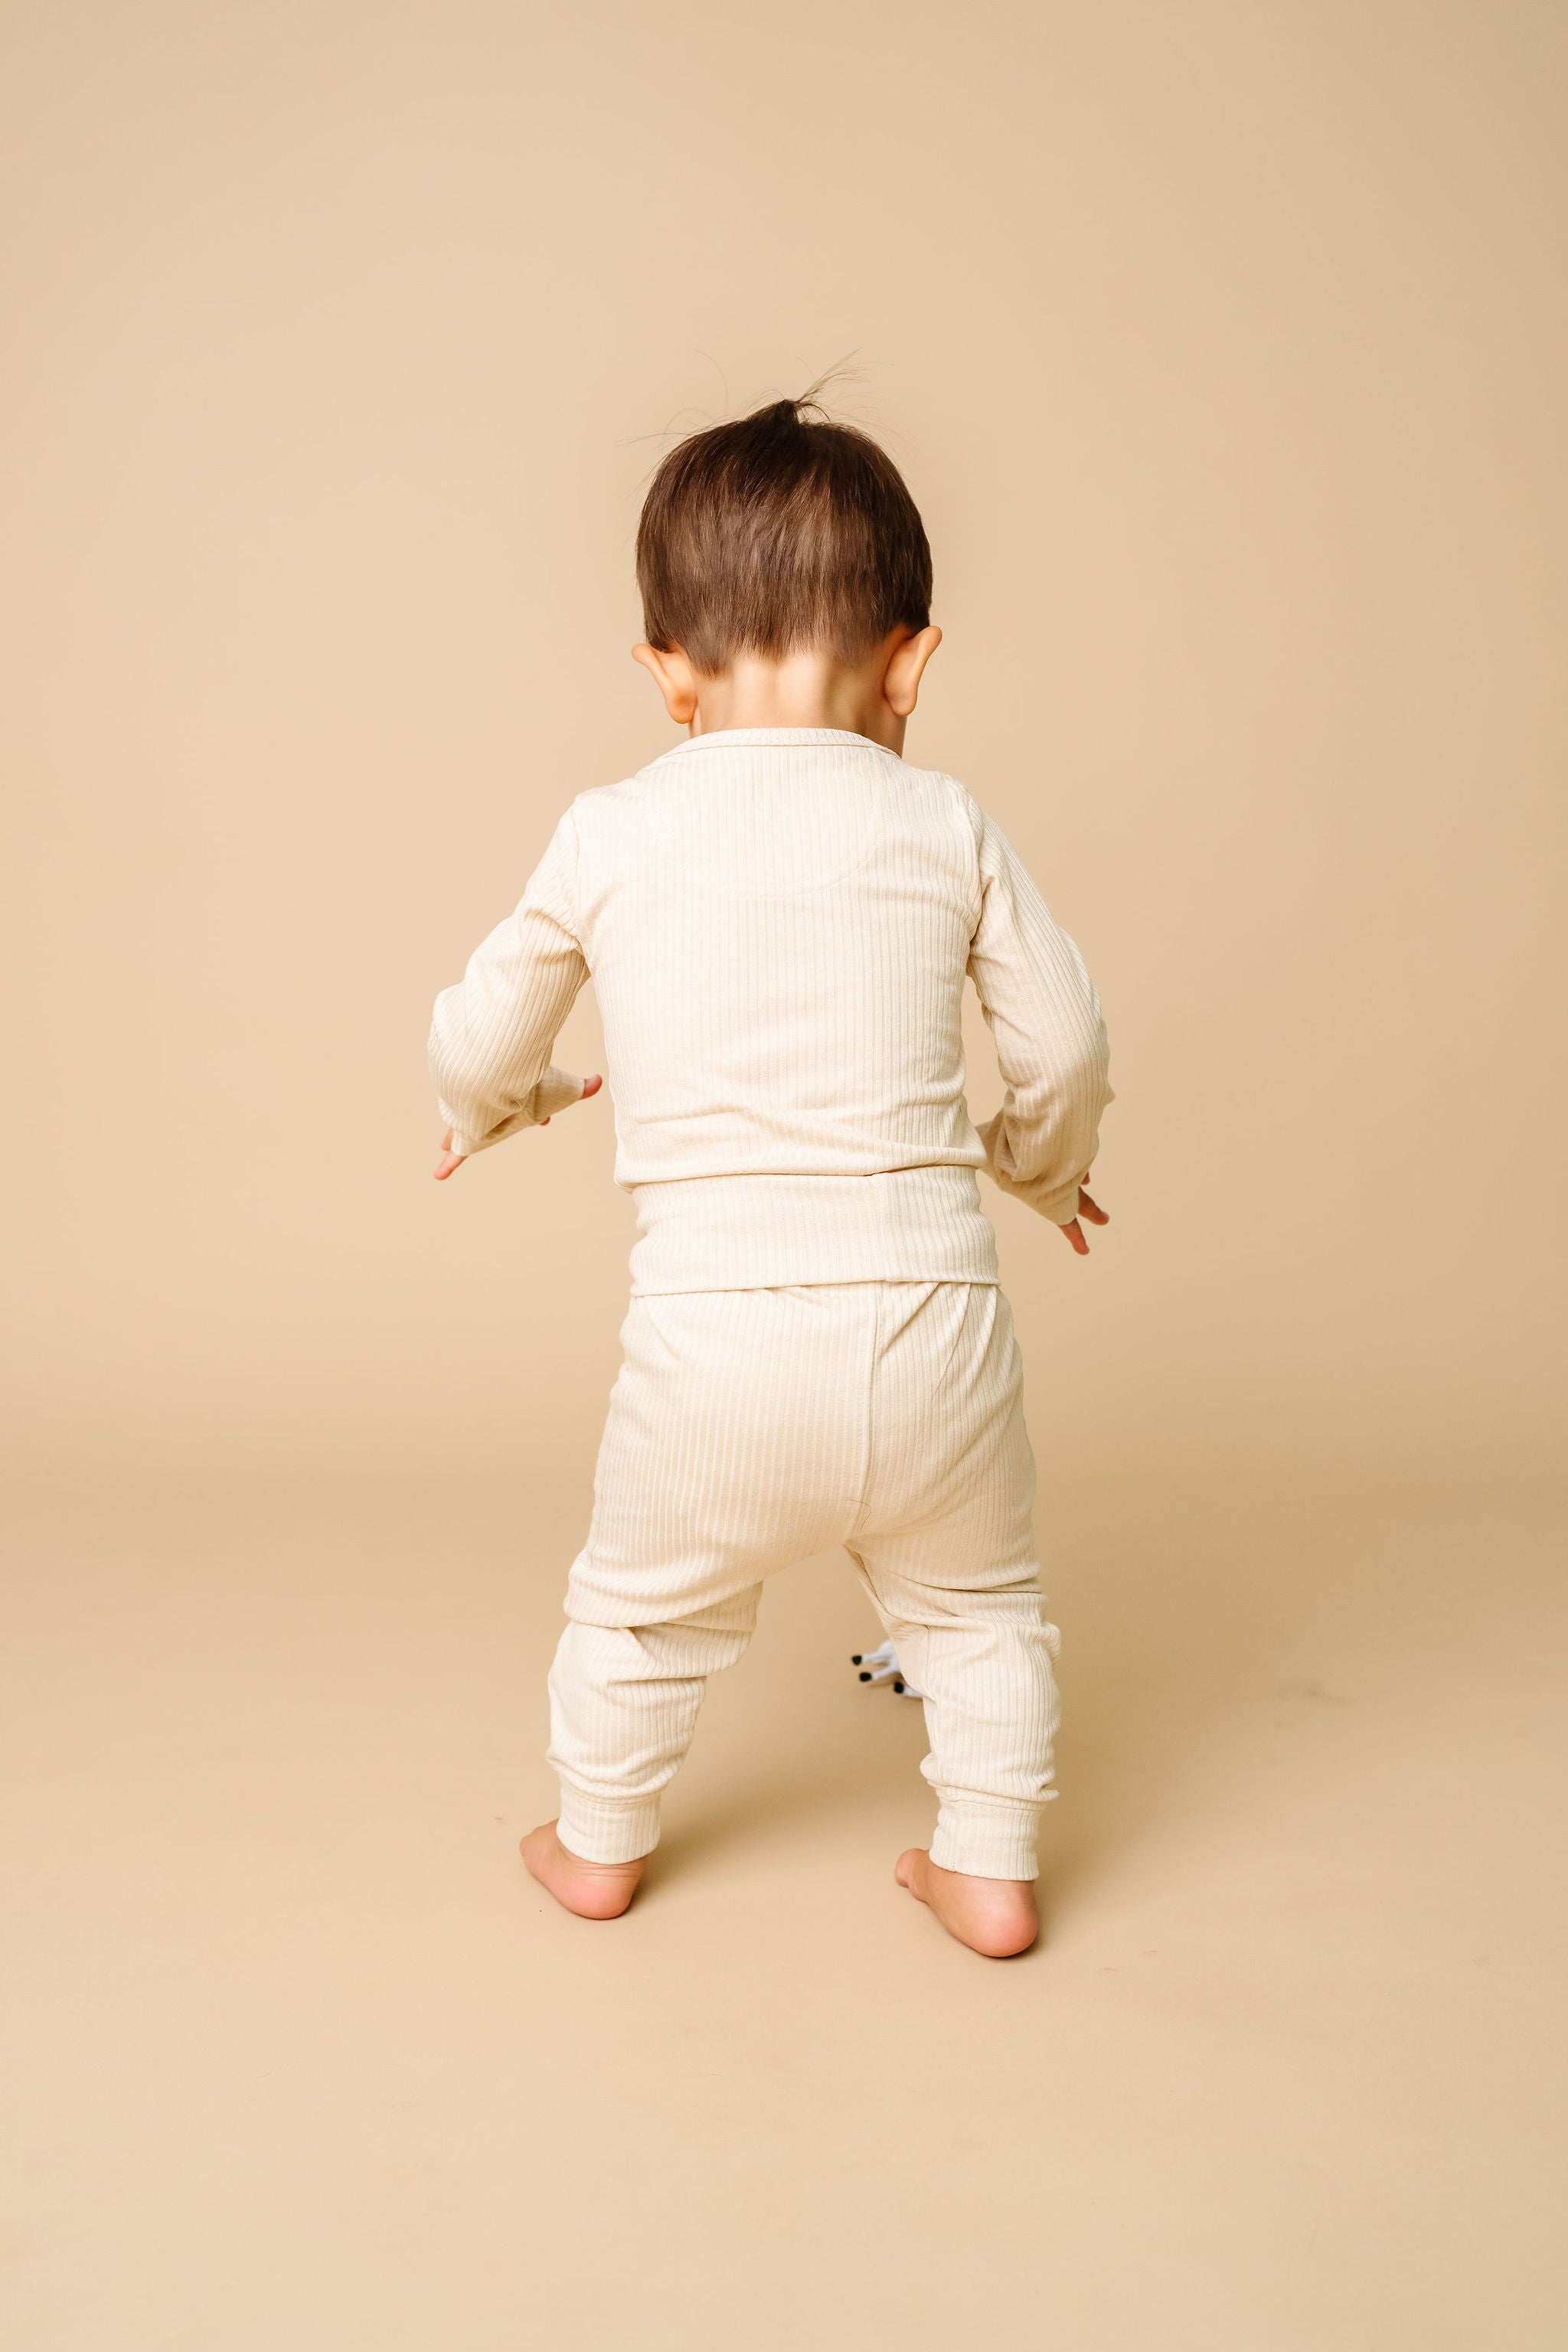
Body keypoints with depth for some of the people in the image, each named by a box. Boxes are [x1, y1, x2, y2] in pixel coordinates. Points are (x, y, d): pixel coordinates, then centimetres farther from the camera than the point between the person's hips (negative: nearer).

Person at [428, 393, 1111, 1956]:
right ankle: (989, 1868, 34)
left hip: (716, 1318, 0)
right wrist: (1042, 1167, 29)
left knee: (643, 1601, 24)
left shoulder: (613, 831, 1)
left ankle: (597, 1846, 42)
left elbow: (480, 1035, 11)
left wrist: (494, 1107, 35)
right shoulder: (943, 827, 2)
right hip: (928, 1308, 1)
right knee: (972, 1601, 25)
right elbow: (1064, 1045, 7)